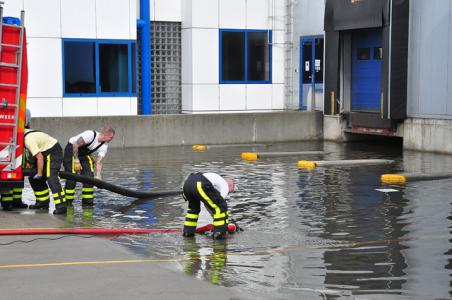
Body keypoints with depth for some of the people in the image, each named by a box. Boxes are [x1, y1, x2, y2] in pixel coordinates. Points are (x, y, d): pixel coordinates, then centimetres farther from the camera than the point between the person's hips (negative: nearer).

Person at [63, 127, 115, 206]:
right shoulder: (90, 135, -31)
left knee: (89, 177, -4)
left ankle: (87, 202, 6)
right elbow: (75, 145, -27)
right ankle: (67, 202, 0)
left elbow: (99, 162, -14)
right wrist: (76, 161, -26)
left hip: (84, 154, 7)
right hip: (71, 150, -7)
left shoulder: (104, 146, -11)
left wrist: (98, 175, -28)